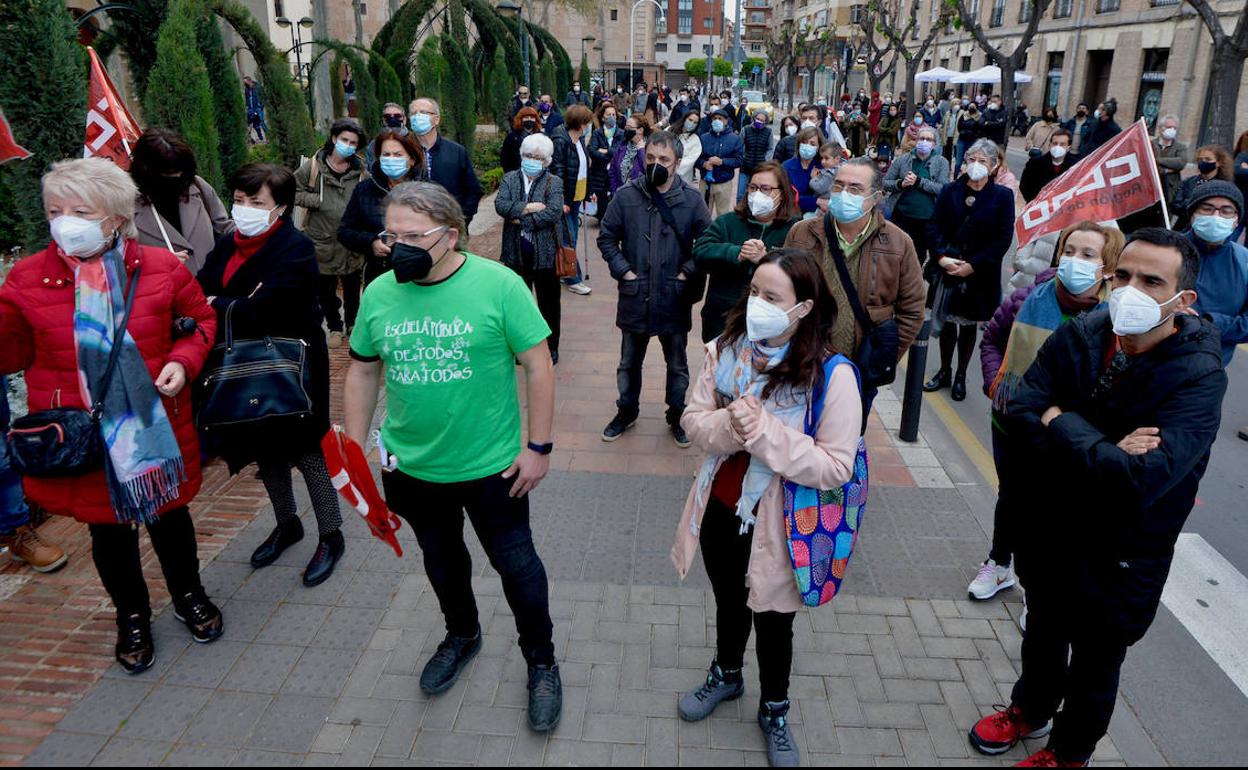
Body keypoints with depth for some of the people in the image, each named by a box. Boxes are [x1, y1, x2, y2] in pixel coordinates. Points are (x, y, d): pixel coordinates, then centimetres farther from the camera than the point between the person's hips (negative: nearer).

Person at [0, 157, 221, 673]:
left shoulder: (161, 268, -7)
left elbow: (201, 320, 6)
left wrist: (183, 361, -10)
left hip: (155, 426, 0)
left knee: (168, 513, 19)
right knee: (109, 527, 14)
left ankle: (188, 595, 44)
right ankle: (132, 616, 38)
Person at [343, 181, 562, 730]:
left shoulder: (498, 284, -17)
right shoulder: (379, 293, -5)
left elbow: (538, 365, -12)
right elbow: (362, 373, 6)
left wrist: (538, 446, -12)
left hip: (491, 464, -4)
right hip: (411, 467, 4)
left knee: (515, 563, 10)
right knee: (440, 558, 24)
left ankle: (541, 660, 34)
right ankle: (462, 635, 51)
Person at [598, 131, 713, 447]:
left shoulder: (691, 199, -7)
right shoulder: (626, 196, -6)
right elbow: (606, 237, 3)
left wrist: (687, 272, -9)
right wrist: (623, 270, -6)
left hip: (674, 298, -1)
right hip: (635, 297, 1)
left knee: (677, 365, 15)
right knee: (629, 362, 18)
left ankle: (677, 416, 35)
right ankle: (627, 411, 39)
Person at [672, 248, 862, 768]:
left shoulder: (832, 374, -23)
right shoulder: (726, 350, -9)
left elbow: (836, 467, -23)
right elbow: (693, 420, -6)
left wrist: (766, 432, -32)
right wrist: (728, 426, -27)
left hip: (776, 522, -3)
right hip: (720, 509, 4)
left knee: (773, 622, 18)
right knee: (728, 603, 27)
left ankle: (773, 710, 46)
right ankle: (726, 675, 57)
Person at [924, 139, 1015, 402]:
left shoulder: (1002, 196, -4)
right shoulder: (950, 190, 2)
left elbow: (1003, 239, -8)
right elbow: (934, 226, 0)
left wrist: (973, 265, -15)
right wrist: (942, 257, -15)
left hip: (981, 274, -1)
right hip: (948, 269, 2)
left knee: (969, 324, 9)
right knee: (947, 321, 8)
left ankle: (961, 376, 22)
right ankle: (944, 372, 24)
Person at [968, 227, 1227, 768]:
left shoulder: (1198, 378, -26)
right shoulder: (1079, 336, -12)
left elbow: (1139, 481, -37)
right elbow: (1021, 414, -20)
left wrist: (1059, 424, -26)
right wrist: (1103, 451, -30)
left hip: (1121, 554, -4)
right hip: (1049, 526, 4)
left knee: (1095, 660, 19)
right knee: (1043, 628, 27)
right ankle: (1031, 708, 55)